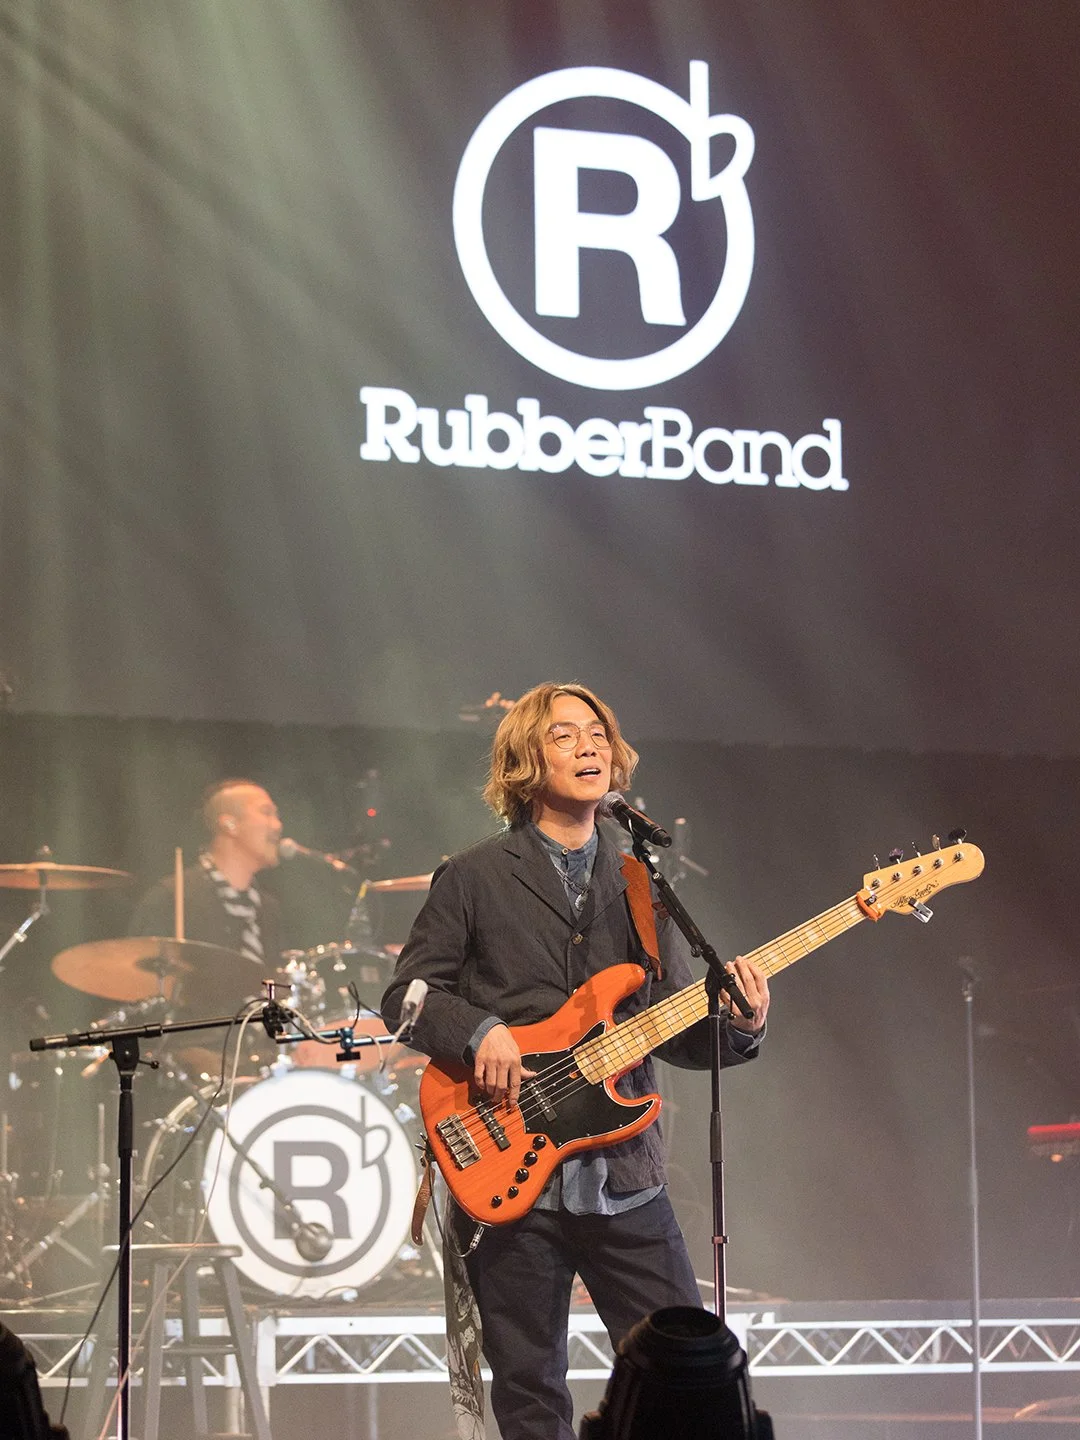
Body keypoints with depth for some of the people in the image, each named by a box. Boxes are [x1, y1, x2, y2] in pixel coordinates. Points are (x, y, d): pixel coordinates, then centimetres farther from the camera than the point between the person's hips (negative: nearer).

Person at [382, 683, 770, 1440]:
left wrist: (737, 1028, -8)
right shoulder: (475, 879, 3)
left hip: (624, 1177, 3)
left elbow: (676, 1031, 13)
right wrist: (480, 1032, -15)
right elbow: (407, 994, 3)